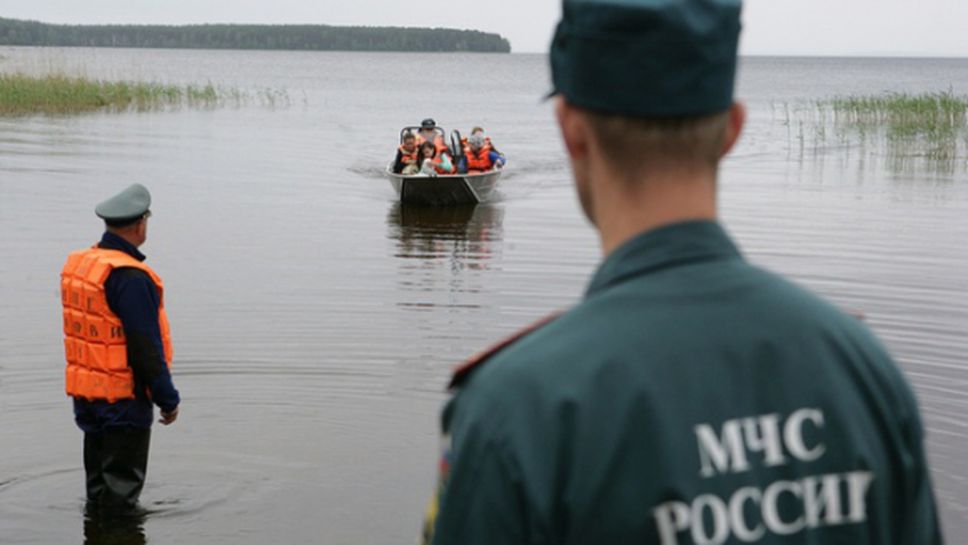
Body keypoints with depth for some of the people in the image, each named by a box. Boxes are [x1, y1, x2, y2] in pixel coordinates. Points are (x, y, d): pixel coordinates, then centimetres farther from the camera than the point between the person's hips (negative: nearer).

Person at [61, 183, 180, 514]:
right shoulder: (131, 278, -22)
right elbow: (146, 347, -22)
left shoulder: (76, 264, 6)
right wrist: (168, 399, -13)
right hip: (123, 398, -8)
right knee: (121, 486, 3)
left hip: (83, 395, 8)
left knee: (98, 483, 20)